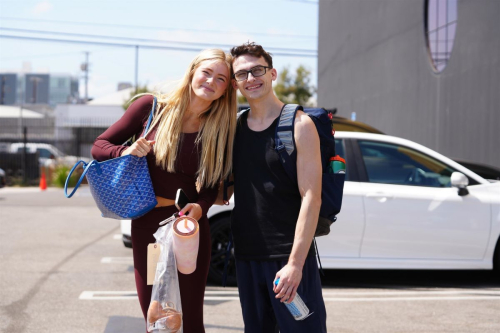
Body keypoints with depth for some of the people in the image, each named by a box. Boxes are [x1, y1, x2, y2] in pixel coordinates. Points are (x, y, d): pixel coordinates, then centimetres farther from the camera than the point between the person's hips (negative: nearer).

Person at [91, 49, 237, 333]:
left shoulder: (220, 129, -2)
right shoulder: (151, 107, -5)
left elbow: (212, 184, 5)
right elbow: (99, 146, 2)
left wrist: (201, 207, -16)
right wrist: (125, 153, -20)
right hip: (147, 227, 0)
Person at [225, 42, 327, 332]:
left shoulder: (298, 124, -6)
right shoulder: (235, 128, 10)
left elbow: (311, 199, -13)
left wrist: (295, 263, -19)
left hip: (289, 256, -5)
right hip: (246, 256, 5)